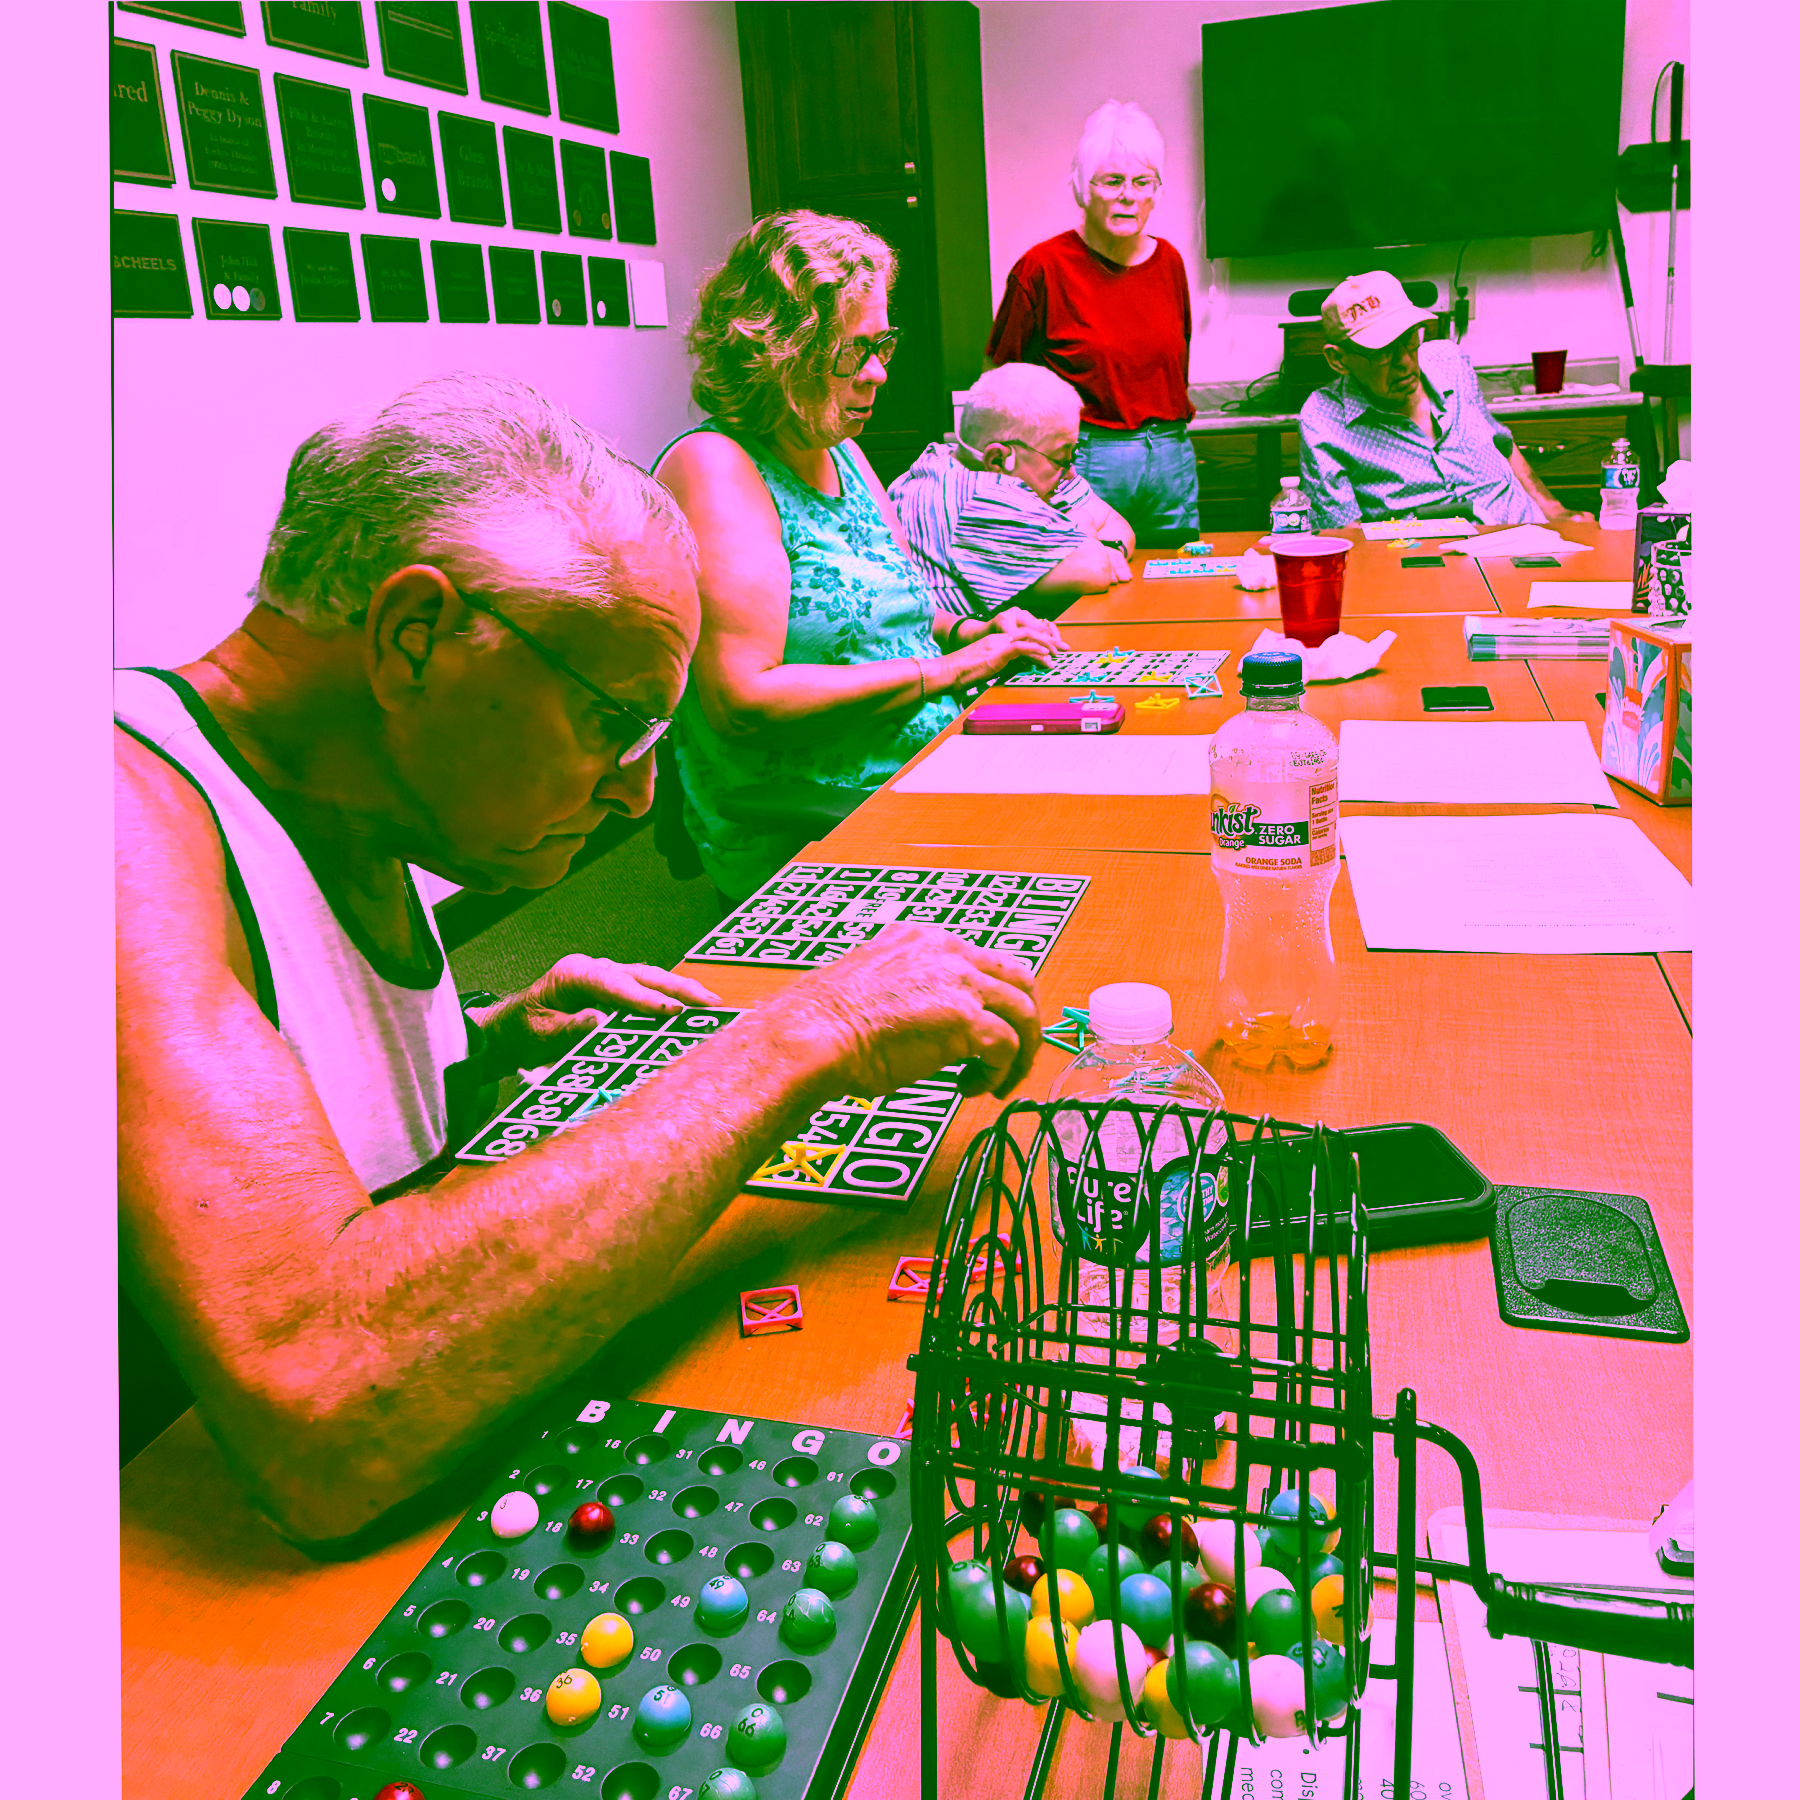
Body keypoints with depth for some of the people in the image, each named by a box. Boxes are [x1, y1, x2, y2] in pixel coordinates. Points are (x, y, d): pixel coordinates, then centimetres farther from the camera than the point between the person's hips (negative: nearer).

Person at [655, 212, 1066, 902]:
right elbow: (743, 701, -22)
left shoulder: (839, 453, 16)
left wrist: (966, 632, 4)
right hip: (805, 843, -9)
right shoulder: (714, 468, -13)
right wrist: (948, 670, -17)